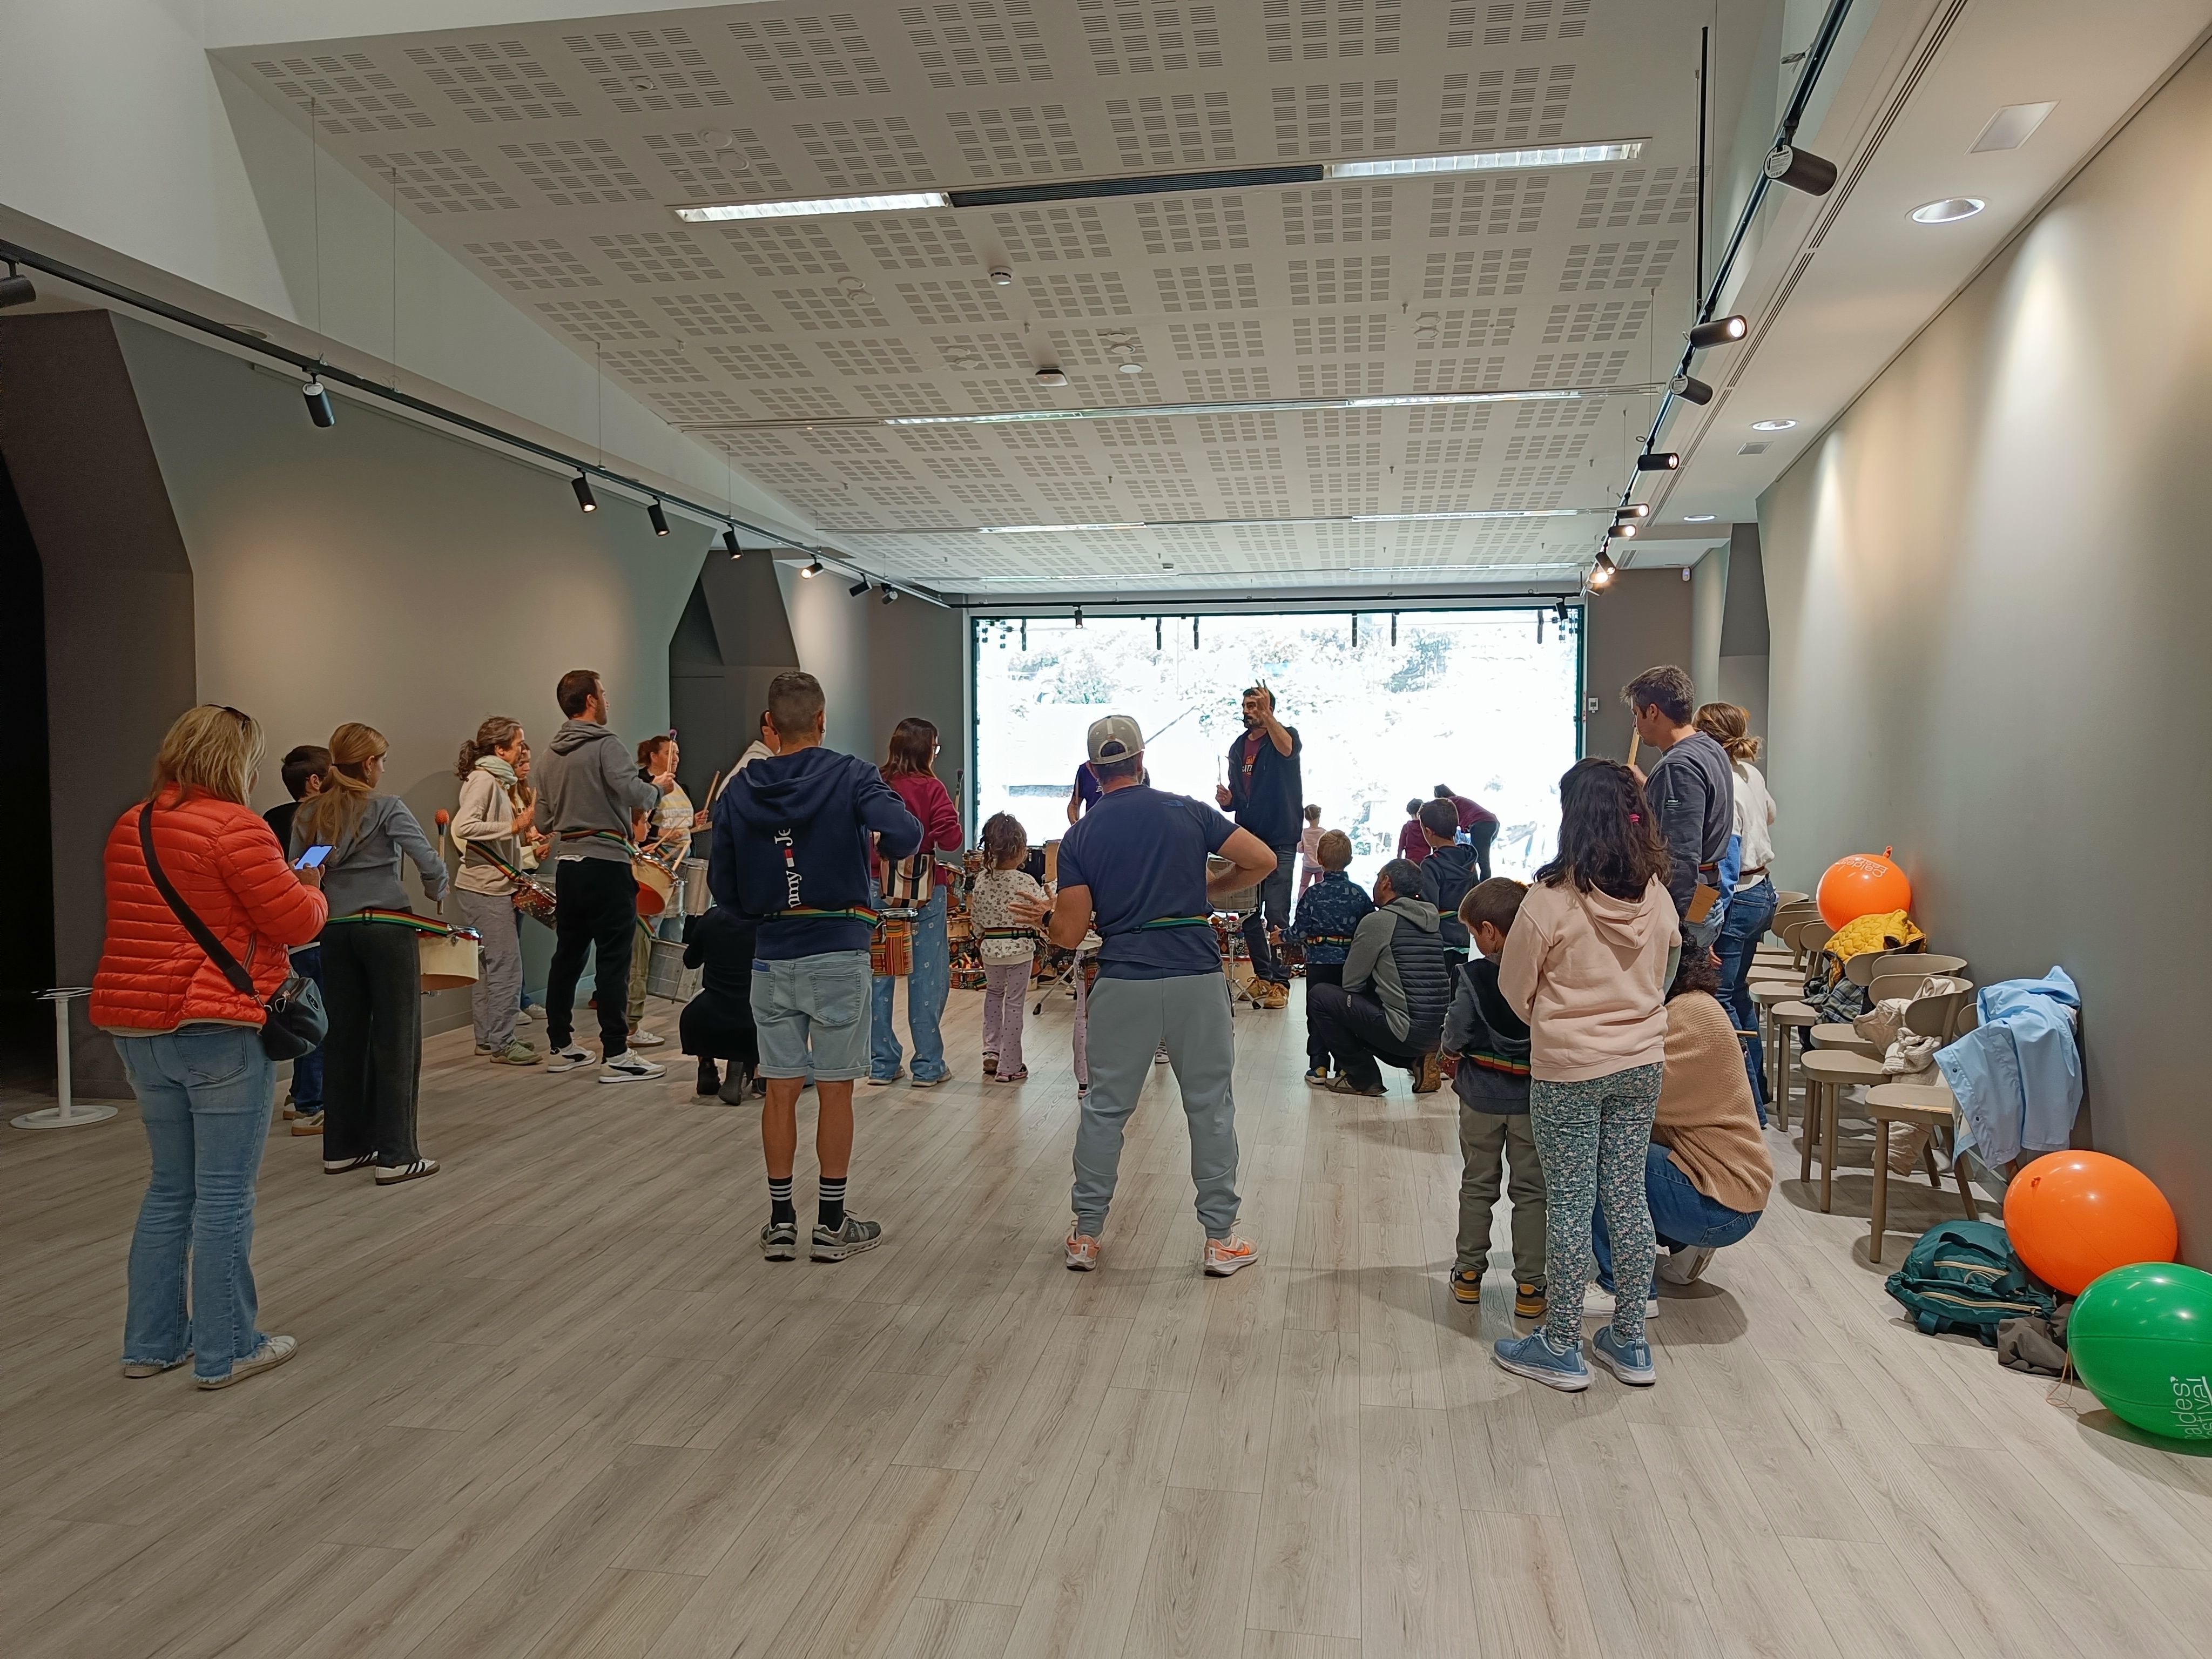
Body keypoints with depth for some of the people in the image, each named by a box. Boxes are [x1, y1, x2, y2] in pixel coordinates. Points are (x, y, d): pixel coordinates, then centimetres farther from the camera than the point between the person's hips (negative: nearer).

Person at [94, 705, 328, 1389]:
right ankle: (226, 1351, 8)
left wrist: (280, 884, 17)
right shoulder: (233, 826, -14)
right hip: (218, 1029, -8)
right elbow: (295, 923, -12)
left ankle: (152, 1342, 24)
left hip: (138, 1026, 8)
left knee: (170, 1187, 18)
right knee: (224, 1195, 0)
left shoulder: (129, 827, 12)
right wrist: (309, 889, 8)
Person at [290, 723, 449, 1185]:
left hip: (336, 931, 6)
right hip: (387, 929, -6)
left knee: (344, 1038, 13)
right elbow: (429, 861, -17)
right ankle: (396, 1156, 1)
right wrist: (437, 894, 1)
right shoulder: (386, 808, -7)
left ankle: (342, 1147, 22)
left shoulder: (309, 814, 8)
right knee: (396, 1041, 0)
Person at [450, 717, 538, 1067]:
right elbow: (463, 826, -27)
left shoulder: (498, 780, 17)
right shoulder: (483, 779, -14)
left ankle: (488, 1038, 20)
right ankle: (502, 1044, -1)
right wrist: (514, 827, -25)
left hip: (494, 887, 10)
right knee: (506, 964, -7)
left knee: (487, 964, 13)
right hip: (485, 889, -10)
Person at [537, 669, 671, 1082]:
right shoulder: (605, 745, -10)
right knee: (613, 960, -5)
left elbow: (544, 818, 16)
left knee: (567, 955, 14)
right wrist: (658, 787, -3)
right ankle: (616, 1056, -3)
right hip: (606, 865, -8)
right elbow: (634, 792, -23)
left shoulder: (551, 756, 13)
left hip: (567, 865, 8)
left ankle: (561, 1047, 22)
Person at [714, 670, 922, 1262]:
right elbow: (903, 837, -24)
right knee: (835, 1091, 6)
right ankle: (833, 1225, 15)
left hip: (771, 957, 3)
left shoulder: (739, 791, 3)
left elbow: (723, 886, 6)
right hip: (838, 953, -3)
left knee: (780, 1090, 11)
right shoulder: (850, 776, -8)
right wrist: (878, 836, -1)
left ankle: (780, 1223, 18)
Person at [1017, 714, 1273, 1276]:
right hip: (1196, 978, 0)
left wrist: (1041, 915, 20)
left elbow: (1070, 934, -1)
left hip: (1123, 983, 0)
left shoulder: (1080, 836, 2)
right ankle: (1221, 1239, 15)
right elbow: (1263, 859, 2)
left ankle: (1086, 1235, 20)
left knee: (1104, 1108, 12)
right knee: (1210, 1106, 9)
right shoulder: (1187, 812, 3)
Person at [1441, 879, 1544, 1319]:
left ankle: (1469, 1273, 24)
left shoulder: (1473, 976, -16)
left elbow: (1455, 1037, -11)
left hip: (1481, 1097, -1)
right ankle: (1531, 1286, 14)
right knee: (1531, 1191, 10)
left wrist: (1452, 1054, 9)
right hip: (1532, 1099, 1)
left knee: (1477, 1186, 15)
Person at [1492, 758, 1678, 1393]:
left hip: (1569, 1069, -5)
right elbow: (1662, 974, 11)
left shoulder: (1552, 897, -18)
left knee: (1569, 1203, 4)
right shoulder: (1656, 894, -3)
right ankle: (1630, 1342, 24)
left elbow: (1515, 989, -7)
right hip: (1641, 1064, 5)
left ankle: (1561, 1348, 15)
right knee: (1628, 1196, 14)